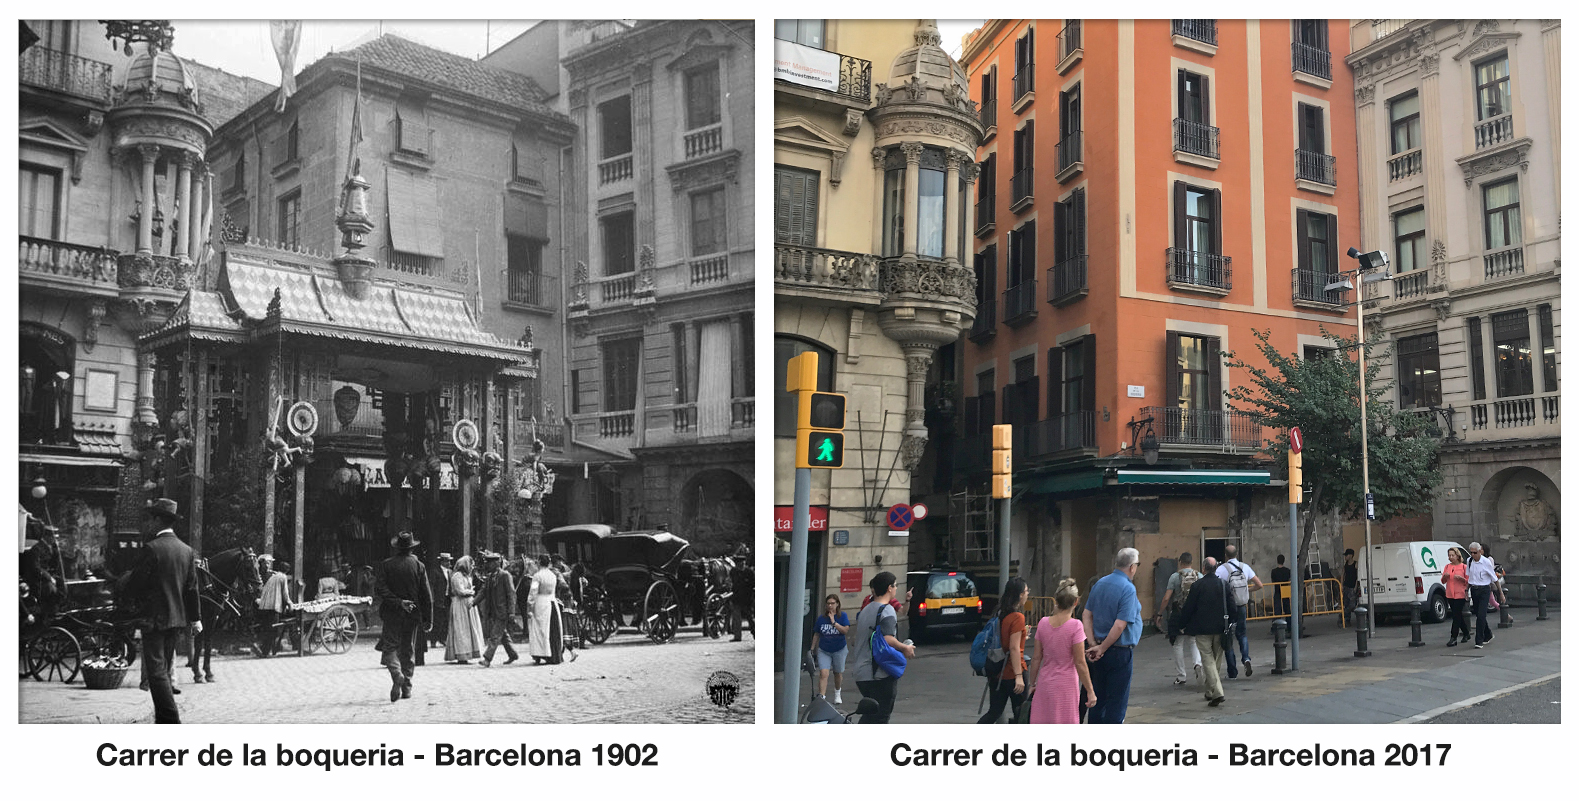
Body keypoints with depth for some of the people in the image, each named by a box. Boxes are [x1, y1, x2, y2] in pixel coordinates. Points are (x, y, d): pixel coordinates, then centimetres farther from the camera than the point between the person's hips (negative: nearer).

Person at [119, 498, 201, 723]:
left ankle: (171, 721, -12)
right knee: (164, 669, 18)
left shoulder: (152, 548, -15)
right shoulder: (187, 550, 6)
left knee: (156, 671, -5)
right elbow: (192, 588, 11)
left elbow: (132, 588, -13)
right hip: (178, 620, 7)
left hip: (154, 620, -7)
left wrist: (125, 579, 9)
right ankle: (164, 722, 25)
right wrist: (195, 618, 18)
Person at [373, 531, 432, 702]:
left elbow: (380, 590, -14)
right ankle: (406, 687, 12)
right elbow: (426, 595, 0)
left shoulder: (385, 565, -3)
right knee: (408, 651, 12)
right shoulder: (418, 566, -1)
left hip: (392, 614, -2)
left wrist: (398, 602, -13)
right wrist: (428, 619, 4)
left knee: (390, 647, 4)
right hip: (412, 616, 2)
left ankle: (396, 674, -22)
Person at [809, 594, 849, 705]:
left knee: (838, 673, 15)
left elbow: (846, 630, -16)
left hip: (839, 650, 0)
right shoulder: (821, 619, 1)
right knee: (823, 674, -15)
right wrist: (812, 648, 9)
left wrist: (834, 622, -23)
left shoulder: (842, 616, -4)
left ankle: (837, 693, 41)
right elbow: (816, 634, 10)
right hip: (824, 650, 0)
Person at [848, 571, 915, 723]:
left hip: (861, 672, 8)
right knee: (881, 715, -2)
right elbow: (887, 639, -26)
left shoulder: (865, 610, 14)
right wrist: (905, 648, -11)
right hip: (880, 674, -8)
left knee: (870, 715, 19)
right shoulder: (887, 610, -12)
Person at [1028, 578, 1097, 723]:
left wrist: (1032, 684, 15)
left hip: (1045, 684, 4)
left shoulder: (1043, 623, -1)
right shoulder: (1075, 626, -14)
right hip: (1066, 686, -4)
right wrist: (1090, 691, -5)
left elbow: (1036, 658, 4)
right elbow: (1080, 663, -13)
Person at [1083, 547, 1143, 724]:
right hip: (1119, 651, -7)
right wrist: (1102, 648, -13)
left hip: (1100, 653, 7)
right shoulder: (1128, 589, -17)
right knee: (1117, 702, 2)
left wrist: (1092, 644, -2)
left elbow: (1087, 615, 4)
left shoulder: (1100, 583, 6)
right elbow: (1120, 625, -22)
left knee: (1097, 699, 16)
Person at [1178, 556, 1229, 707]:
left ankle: (1217, 692, -15)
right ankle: (1210, 692, 26)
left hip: (1203, 630, -4)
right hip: (1220, 629, 4)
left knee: (1208, 660, -2)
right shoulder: (1224, 585, 1)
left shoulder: (1197, 585, -11)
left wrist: (1182, 625, 6)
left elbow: (1189, 608, -7)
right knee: (1215, 660, 16)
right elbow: (1231, 607, 6)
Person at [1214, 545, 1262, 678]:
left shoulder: (1221, 569, -10)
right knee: (1241, 633, 21)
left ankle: (1232, 672, 8)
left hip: (1227, 607, -3)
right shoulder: (1245, 567, 1)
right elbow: (1259, 585, 3)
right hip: (1242, 607, 3)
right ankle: (1246, 658, -6)